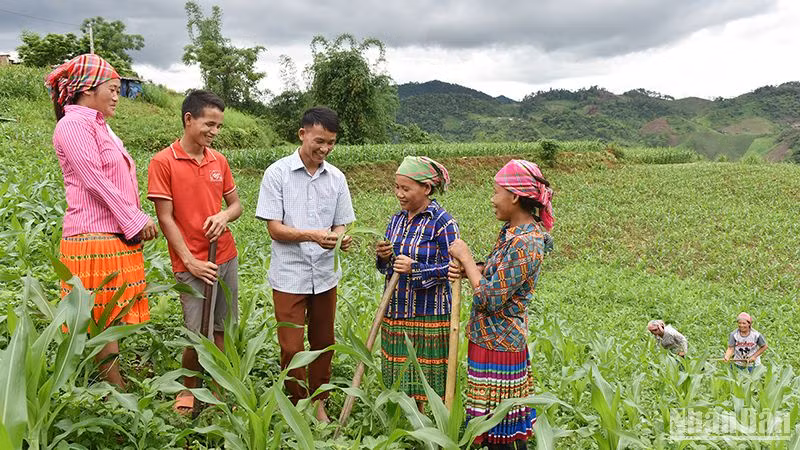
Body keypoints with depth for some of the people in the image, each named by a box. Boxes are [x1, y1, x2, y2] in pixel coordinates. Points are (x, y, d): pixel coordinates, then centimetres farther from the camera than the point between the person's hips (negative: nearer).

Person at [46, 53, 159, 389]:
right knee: (102, 322, -3)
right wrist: (136, 222, -13)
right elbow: (95, 181, -16)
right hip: (95, 239, -9)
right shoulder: (73, 124, -9)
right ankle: (116, 390, 2)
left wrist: (139, 221, 7)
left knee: (113, 318, 11)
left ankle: (116, 388, 17)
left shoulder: (99, 126, 20)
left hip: (119, 238, 9)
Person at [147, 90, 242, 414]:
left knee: (222, 330, 9)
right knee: (198, 336, -4)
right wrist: (190, 261, -12)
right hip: (192, 263, -5)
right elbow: (165, 218, -9)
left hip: (226, 256, 5)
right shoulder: (163, 162, -8)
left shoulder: (219, 160, 7)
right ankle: (187, 389, 22)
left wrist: (223, 216, -9)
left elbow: (236, 204, 15)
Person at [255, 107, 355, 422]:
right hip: (289, 276, -3)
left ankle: (318, 403, 33)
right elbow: (275, 229, -11)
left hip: (325, 275, 4)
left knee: (323, 343, 14)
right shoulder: (277, 173, -8)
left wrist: (342, 239, -17)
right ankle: (297, 406, 24)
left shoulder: (336, 178, 3)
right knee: (292, 348, 3)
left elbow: (340, 224, 8)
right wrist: (312, 235, -27)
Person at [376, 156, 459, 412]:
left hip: (429, 313, -6)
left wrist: (415, 269, -23)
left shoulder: (442, 223, -11)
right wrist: (383, 258, -6)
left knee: (430, 380, 2)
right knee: (401, 379, 13)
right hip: (396, 311, 7)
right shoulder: (396, 221, 9)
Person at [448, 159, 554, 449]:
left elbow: (491, 299, -24)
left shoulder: (525, 243, -24)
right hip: (496, 339, 9)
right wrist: (464, 270, -5)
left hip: (499, 344, -9)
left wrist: (466, 257, -14)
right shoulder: (511, 230, 6)